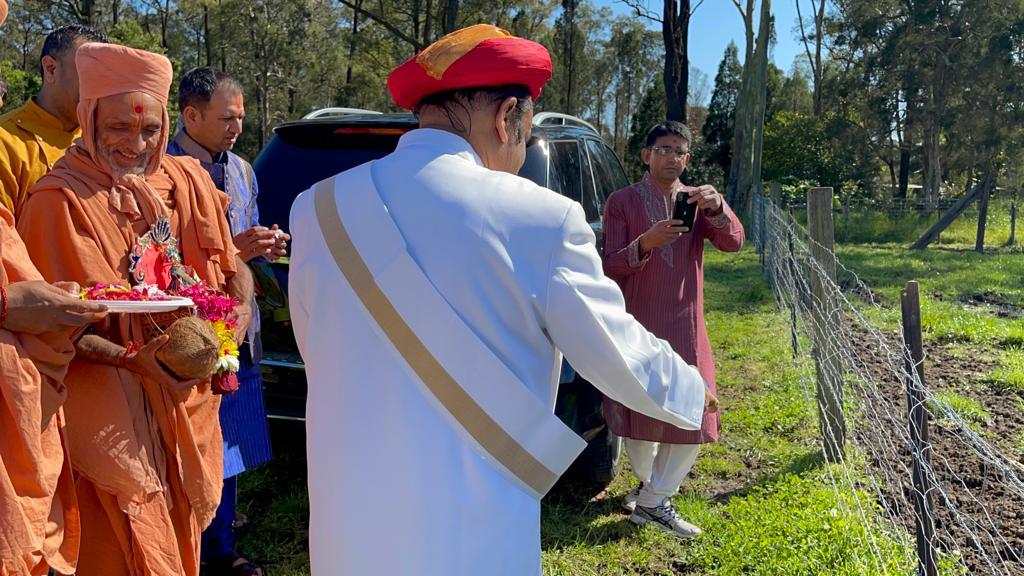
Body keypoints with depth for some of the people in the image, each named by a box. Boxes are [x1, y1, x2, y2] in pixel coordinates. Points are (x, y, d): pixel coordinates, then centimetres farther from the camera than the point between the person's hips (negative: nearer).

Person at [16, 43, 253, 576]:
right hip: (111, 404, -4)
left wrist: (239, 313, -12)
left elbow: (232, 267, 7)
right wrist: (133, 359, -26)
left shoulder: (186, 181, 3)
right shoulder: (58, 200, -12)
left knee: (183, 532, 18)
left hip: (188, 391, 5)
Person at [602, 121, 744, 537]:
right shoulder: (622, 201, -1)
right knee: (640, 410, 8)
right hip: (636, 326, -3)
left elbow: (733, 243, -8)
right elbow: (610, 267, -8)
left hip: (685, 327, 3)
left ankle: (652, 499, 15)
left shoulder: (697, 202, 7)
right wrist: (644, 244, -28)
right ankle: (650, 484, 34)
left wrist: (717, 209, -29)